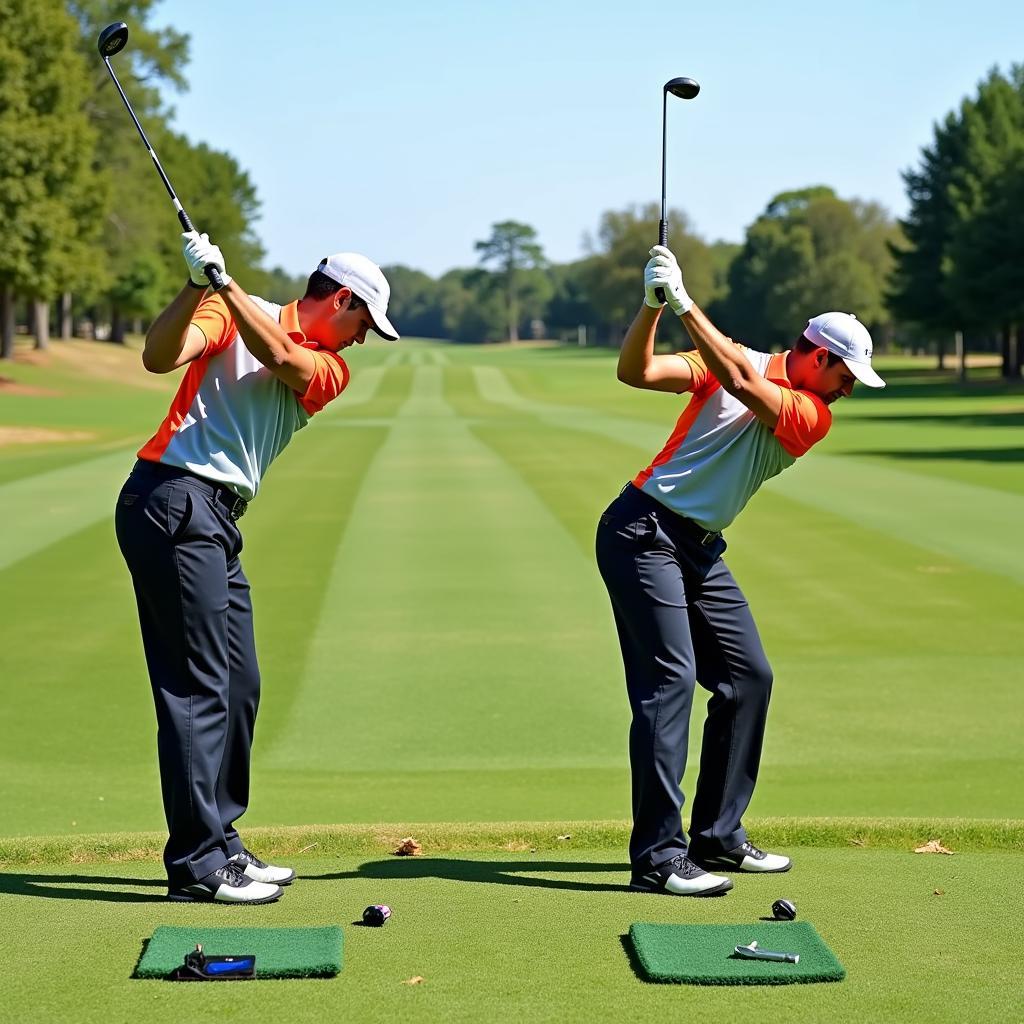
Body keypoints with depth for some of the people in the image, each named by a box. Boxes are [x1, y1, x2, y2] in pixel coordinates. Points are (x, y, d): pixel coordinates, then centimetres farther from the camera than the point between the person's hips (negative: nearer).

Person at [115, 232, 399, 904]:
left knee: (239, 688, 12)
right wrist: (197, 285, -29)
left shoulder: (332, 370, 13)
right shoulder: (229, 313, -1)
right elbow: (160, 357, -16)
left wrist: (225, 280, -18)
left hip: (218, 521, 8)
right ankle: (197, 865, -6)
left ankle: (221, 843, 23)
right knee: (198, 687, -9)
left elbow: (280, 358, -9)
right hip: (172, 501, -8)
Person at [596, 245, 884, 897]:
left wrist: (686, 303, -21)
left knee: (748, 676, 6)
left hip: (702, 550, 6)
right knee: (670, 680, -15)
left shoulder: (815, 419, 3)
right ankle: (657, 858, -15)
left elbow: (742, 383, -15)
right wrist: (654, 304, -22)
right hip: (644, 531, -6)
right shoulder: (733, 360, -2)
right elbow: (636, 371, -9)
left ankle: (717, 837, 18)